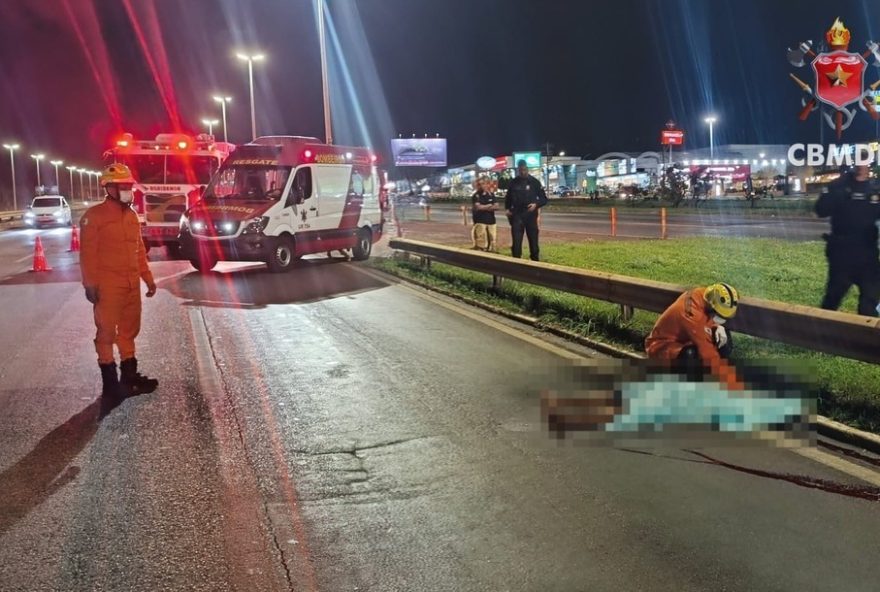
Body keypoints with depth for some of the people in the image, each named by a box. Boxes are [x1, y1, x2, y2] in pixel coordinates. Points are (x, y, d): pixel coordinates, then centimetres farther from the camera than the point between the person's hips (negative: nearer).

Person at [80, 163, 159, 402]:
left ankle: (129, 376, 25)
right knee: (107, 333, 0)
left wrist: (148, 278, 16)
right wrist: (90, 284, -16)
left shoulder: (131, 215, 13)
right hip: (108, 286, -7)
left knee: (129, 330, 14)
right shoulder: (94, 215, -9)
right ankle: (110, 384, 6)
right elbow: (88, 253, -11)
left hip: (132, 284, 7)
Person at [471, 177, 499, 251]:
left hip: (491, 221, 5)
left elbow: (496, 206, 4)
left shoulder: (491, 195, 13)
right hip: (480, 221, -5)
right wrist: (490, 206, -2)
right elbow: (478, 206, -15)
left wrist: (484, 207, -8)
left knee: (493, 242, 4)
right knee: (481, 244, -11)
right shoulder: (476, 196, 0)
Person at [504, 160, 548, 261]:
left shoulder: (534, 182, 0)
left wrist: (536, 204, -17)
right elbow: (508, 197, 18)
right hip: (517, 215, 1)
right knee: (516, 242, -3)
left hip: (531, 215, -1)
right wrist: (507, 209, 2)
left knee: (533, 241, 6)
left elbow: (544, 199, 2)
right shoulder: (513, 182, 5)